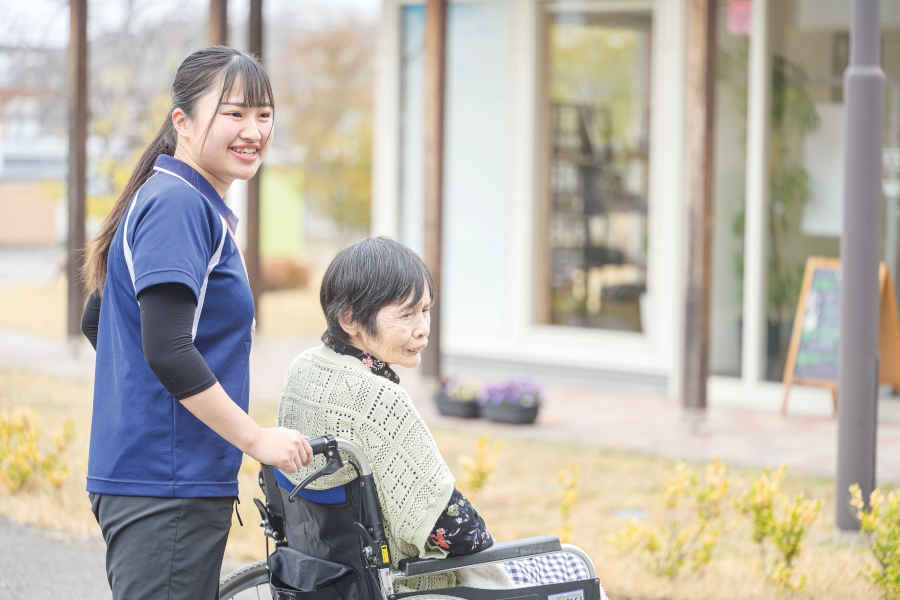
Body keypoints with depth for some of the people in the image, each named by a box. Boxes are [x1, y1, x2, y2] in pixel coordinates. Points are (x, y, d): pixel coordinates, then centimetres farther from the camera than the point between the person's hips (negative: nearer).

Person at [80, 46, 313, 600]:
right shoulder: (177, 205, -14)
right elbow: (168, 350, -23)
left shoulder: (198, 206, 17)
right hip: (165, 491, -10)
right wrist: (257, 437, -16)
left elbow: (96, 321, 26)